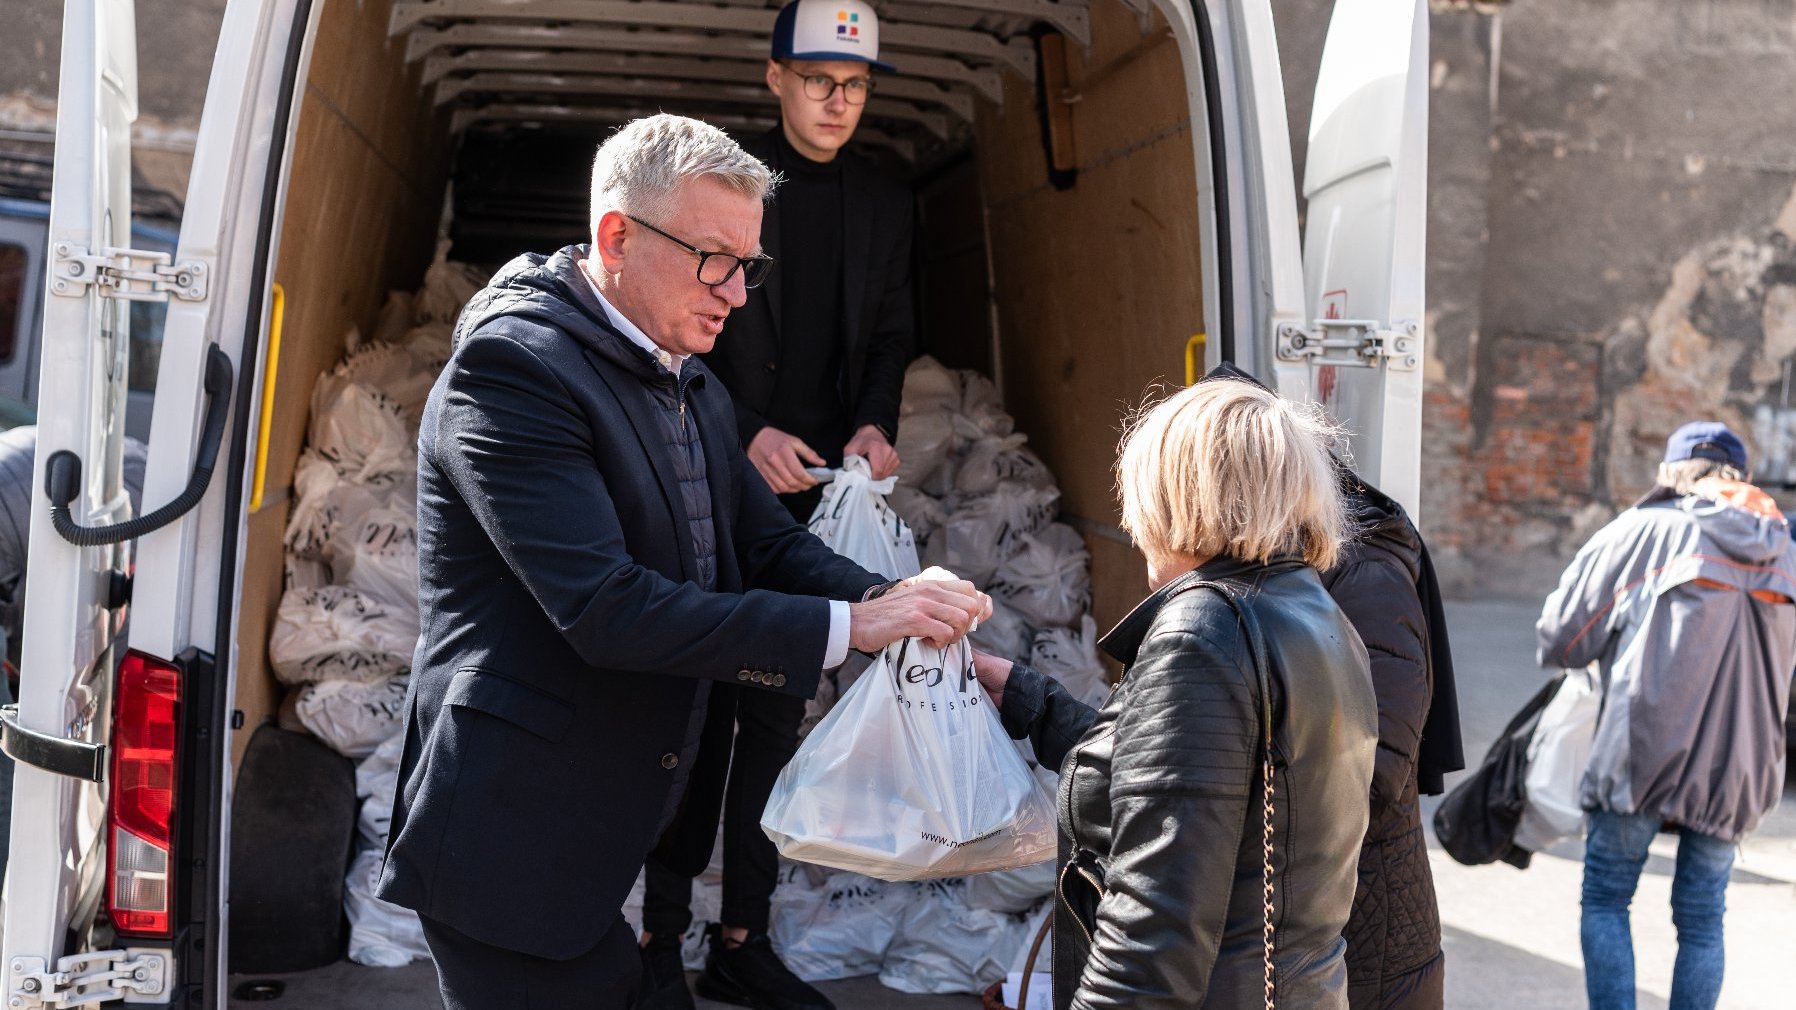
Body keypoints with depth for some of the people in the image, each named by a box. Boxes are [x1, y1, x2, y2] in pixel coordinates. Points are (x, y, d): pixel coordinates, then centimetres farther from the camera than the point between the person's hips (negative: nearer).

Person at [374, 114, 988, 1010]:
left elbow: (768, 543, 11)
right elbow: (605, 609, -26)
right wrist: (847, 628, -25)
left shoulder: (691, 388, 11)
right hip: (516, 835, -8)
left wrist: (884, 601, -12)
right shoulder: (512, 363, -18)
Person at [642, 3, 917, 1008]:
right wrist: (749, 434, -14)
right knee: (702, 709, -2)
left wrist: (874, 426, -3)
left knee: (777, 715, 8)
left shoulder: (886, 203, 12)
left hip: (817, 491, 4)